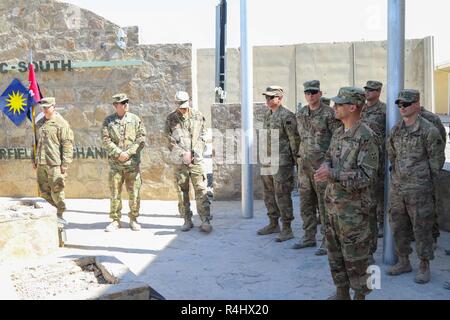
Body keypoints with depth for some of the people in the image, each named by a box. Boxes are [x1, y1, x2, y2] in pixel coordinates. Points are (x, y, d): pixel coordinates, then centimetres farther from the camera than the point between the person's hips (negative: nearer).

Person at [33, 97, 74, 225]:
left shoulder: (61, 123, -6)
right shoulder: (39, 123, 16)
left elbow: (67, 144, -10)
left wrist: (65, 163, -14)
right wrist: (34, 159, 20)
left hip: (55, 163, -7)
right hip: (41, 163, 7)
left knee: (56, 190, -3)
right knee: (43, 191, 10)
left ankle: (60, 214, 12)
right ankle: (58, 208, 27)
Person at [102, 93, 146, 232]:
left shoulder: (135, 119, 4)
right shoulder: (108, 121, 5)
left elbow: (141, 140, -2)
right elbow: (106, 140, -3)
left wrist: (128, 153, -11)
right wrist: (118, 153, -14)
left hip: (133, 163, 0)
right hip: (115, 163, 0)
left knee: (134, 193, 3)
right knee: (115, 193, 5)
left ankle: (133, 219, 16)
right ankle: (115, 220, 15)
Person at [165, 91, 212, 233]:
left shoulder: (198, 116, 5)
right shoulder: (171, 118, 3)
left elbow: (202, 136, 7)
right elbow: (170, 140, 0)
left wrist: (196, 152, -4)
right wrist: (183, 153, -8)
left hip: (196, 160, 0)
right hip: (180, 161, 0)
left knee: (201, 190, -5)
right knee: (182, 191, 4)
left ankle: (205, 221, -4)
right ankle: (187, 221, 13)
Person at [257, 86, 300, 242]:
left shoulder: (287, 116, -12)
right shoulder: (267, 115, 14)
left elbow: (295, 139, -12)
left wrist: (294, 159, -10)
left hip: (282, 163, -9)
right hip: (267, 162, 9)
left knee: (282, 195, -5)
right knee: (269, 194, 15)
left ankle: (287, 229, 4)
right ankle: (273, 224, 28)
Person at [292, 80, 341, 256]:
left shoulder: (329, 114, -8)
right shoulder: (301, 114, 11)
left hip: (322, 164, -6)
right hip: (304, 164, 7)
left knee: (324, 204, -2)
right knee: (306, 203, 12)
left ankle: (327, 241, 6)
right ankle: (309, 237, 23)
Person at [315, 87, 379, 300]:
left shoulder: (366, 137, -16)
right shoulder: (338, 133, 9)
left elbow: (368, 176, -20)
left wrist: (333, 175, -25)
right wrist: (326, 165, -2)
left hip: (353, 208, -8)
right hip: (333, 204, 8)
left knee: (355, 256, 3)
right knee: (335, 251, 16)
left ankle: (360, 295, 19)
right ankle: (342, 293, 31)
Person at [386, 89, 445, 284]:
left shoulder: (428, 130, -12)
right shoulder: (396, 129, 6)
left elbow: (436, 160, -7)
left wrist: (426, 182, -1)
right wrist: (397, 174, 14)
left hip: (418, 189, -6)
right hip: (396, 187, 6)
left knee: (421, 228, 3)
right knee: (398, 226, 13)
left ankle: (424, 267, 17)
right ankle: (403, 262, 28)